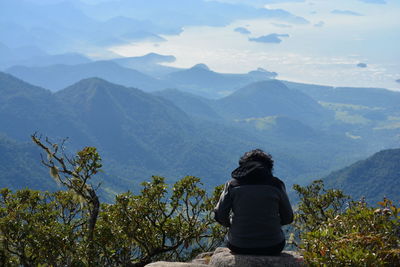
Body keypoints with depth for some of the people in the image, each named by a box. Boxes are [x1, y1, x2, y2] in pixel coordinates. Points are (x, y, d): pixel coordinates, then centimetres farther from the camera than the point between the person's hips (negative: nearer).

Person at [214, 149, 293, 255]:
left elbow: (219, 216, -1)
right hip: (272, 248, 0)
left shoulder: (232, 184, -1)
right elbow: (288, 218, 6)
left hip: (239, 247, 0)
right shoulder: (276, 185, 0)